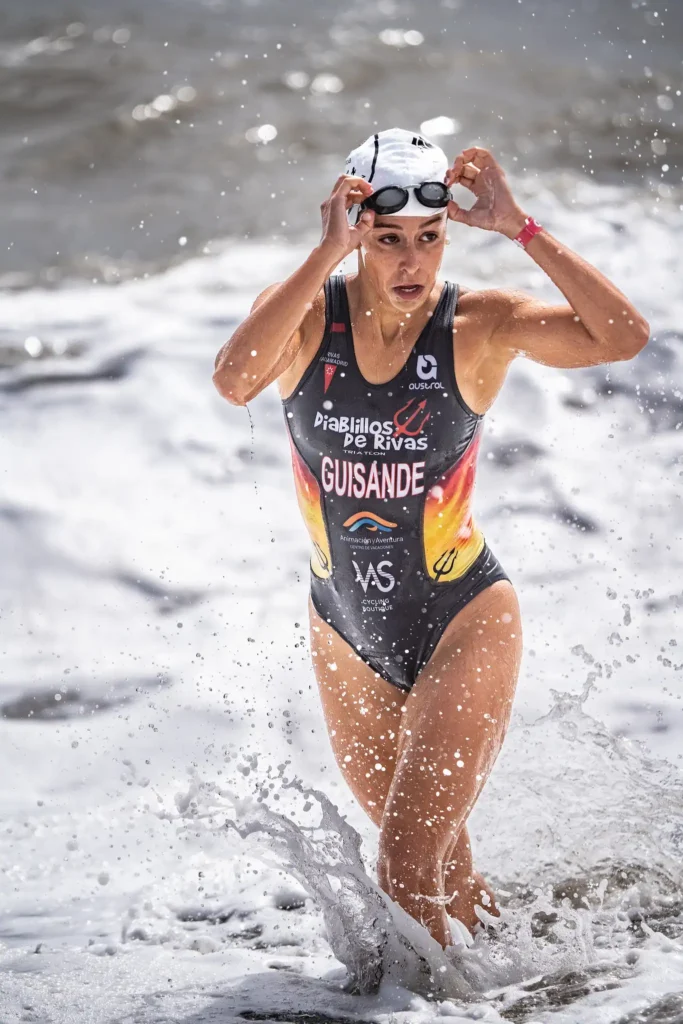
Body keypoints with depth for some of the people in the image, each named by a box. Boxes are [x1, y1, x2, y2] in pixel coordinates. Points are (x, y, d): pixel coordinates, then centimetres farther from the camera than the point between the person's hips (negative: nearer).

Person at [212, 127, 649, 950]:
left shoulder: (479, 325, -15)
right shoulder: (305, 313, -12)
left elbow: (624, 338, -29)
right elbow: (234, 381, -34)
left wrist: (519, 229, -31)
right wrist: (328, 256, -37)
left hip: (465, 623, -3)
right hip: (347, 635, 3)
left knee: (406, 872, -12)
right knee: (437, 868, 21)